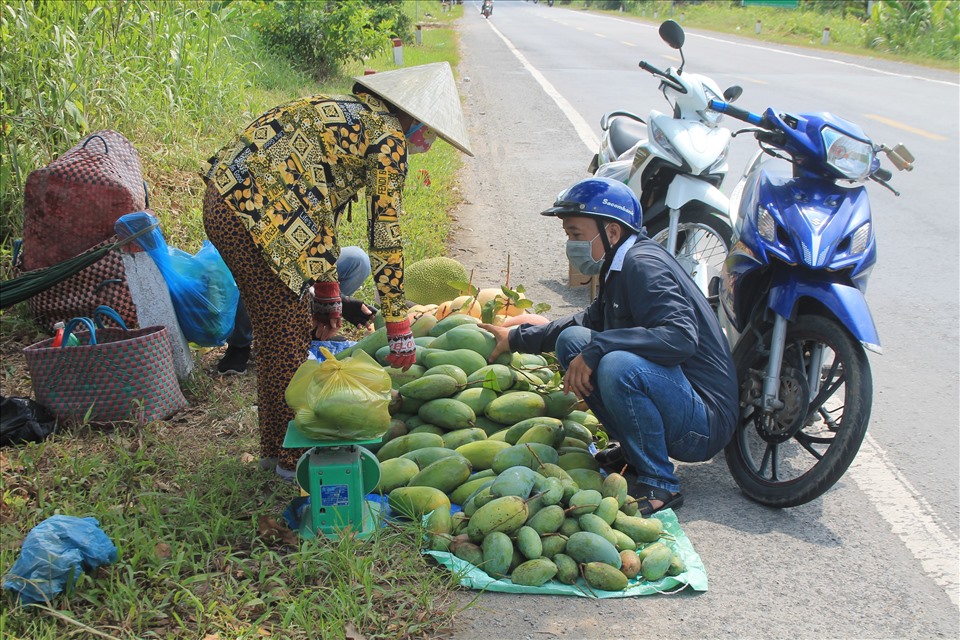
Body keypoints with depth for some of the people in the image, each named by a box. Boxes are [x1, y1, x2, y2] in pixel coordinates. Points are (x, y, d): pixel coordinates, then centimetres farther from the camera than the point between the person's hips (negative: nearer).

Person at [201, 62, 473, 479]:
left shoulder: (351, 116, 23)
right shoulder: (388, 135, -5)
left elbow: (322, 212, 26)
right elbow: (385, 237, -7)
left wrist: (327, 298, 26)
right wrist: (399, 330, -2)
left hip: (224, 201, 10)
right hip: (254, 215, -10)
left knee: (274, 334, 20)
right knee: (289, 337, 4)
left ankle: (275, 445, 34)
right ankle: (293, 456, 18)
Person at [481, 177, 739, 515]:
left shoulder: (643, 265, -18)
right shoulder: (620, 267, 11)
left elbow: (681, 337, -32)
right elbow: (590, 320, 28)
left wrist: (595, 348, -29)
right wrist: (517, 338, 28)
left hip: (704, 421, -10)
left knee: (618, 364, -36)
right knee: (571, 339, 6)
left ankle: (659, 484, -14)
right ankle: (633, 451, 10)